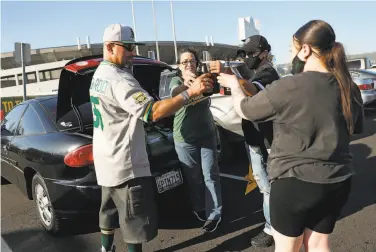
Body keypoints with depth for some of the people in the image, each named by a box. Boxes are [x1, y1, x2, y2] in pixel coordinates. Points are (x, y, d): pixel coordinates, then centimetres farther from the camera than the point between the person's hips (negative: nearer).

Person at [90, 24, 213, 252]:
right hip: (125, 164, -11)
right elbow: (153, 112, -33)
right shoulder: (118, 79, -23)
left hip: (108, 161, 11)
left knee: (110, 210, 24)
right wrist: (190, 92, -34)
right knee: (135, 220, 3)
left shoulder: (99, 75, 10)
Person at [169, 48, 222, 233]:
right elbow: (174, 93, -26)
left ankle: (214, 213, 10)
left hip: (207, 135, 2)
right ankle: (199, 208, 28)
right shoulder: (176, 81, -2)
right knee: (192, 177, 9)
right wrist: (185, 85, -49)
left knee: (210, 175, 2)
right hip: (185, 139, -2)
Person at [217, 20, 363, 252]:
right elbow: (355, 128, 16)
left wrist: (234, 85, 13)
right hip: (337, 181, 6)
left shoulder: (287, 87, -20)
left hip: (295, 182, -5)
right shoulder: (350, 88, -1)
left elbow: (244, 109, -6)